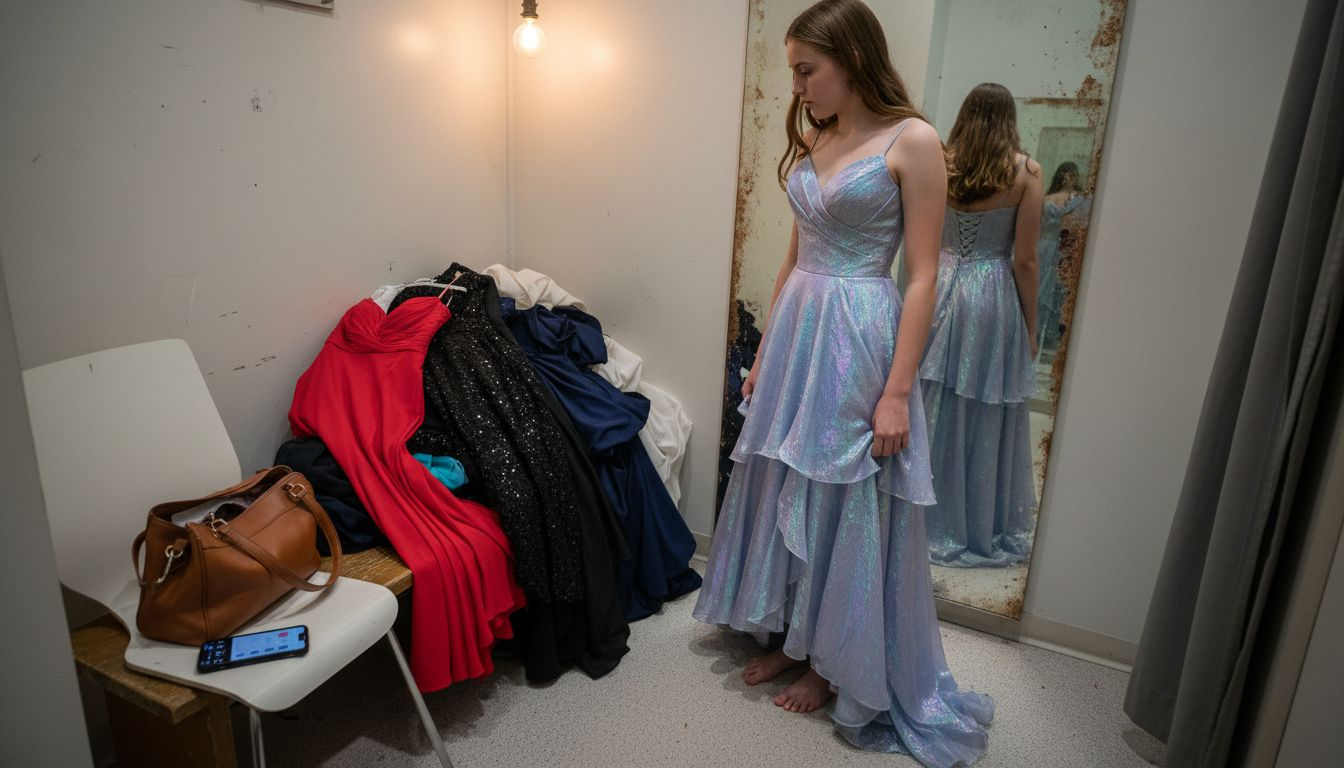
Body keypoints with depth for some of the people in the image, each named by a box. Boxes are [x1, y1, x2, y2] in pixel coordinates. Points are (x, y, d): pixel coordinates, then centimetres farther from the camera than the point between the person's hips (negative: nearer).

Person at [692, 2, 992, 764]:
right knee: (785, 489, 15)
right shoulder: (813, 141, 11)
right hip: (796, 334, 7)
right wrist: (765, 352, 15)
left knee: (847, 503, 6)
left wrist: (897, 392, -16)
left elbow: (922, 276, -12)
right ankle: (790, 634, 35)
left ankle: (837, 663, 27)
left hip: (859, 338, -7)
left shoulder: (913, 141, -9)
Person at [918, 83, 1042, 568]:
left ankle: (930, 522, 23)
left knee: (933, 412, 11)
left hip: (942, 288, 2)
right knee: (988, 421, 8)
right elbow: (1024, 259, -7)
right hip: (993, 296, -2)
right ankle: (984, 533, 22)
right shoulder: (1025, 171, -5)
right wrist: (1030, 327, 2)